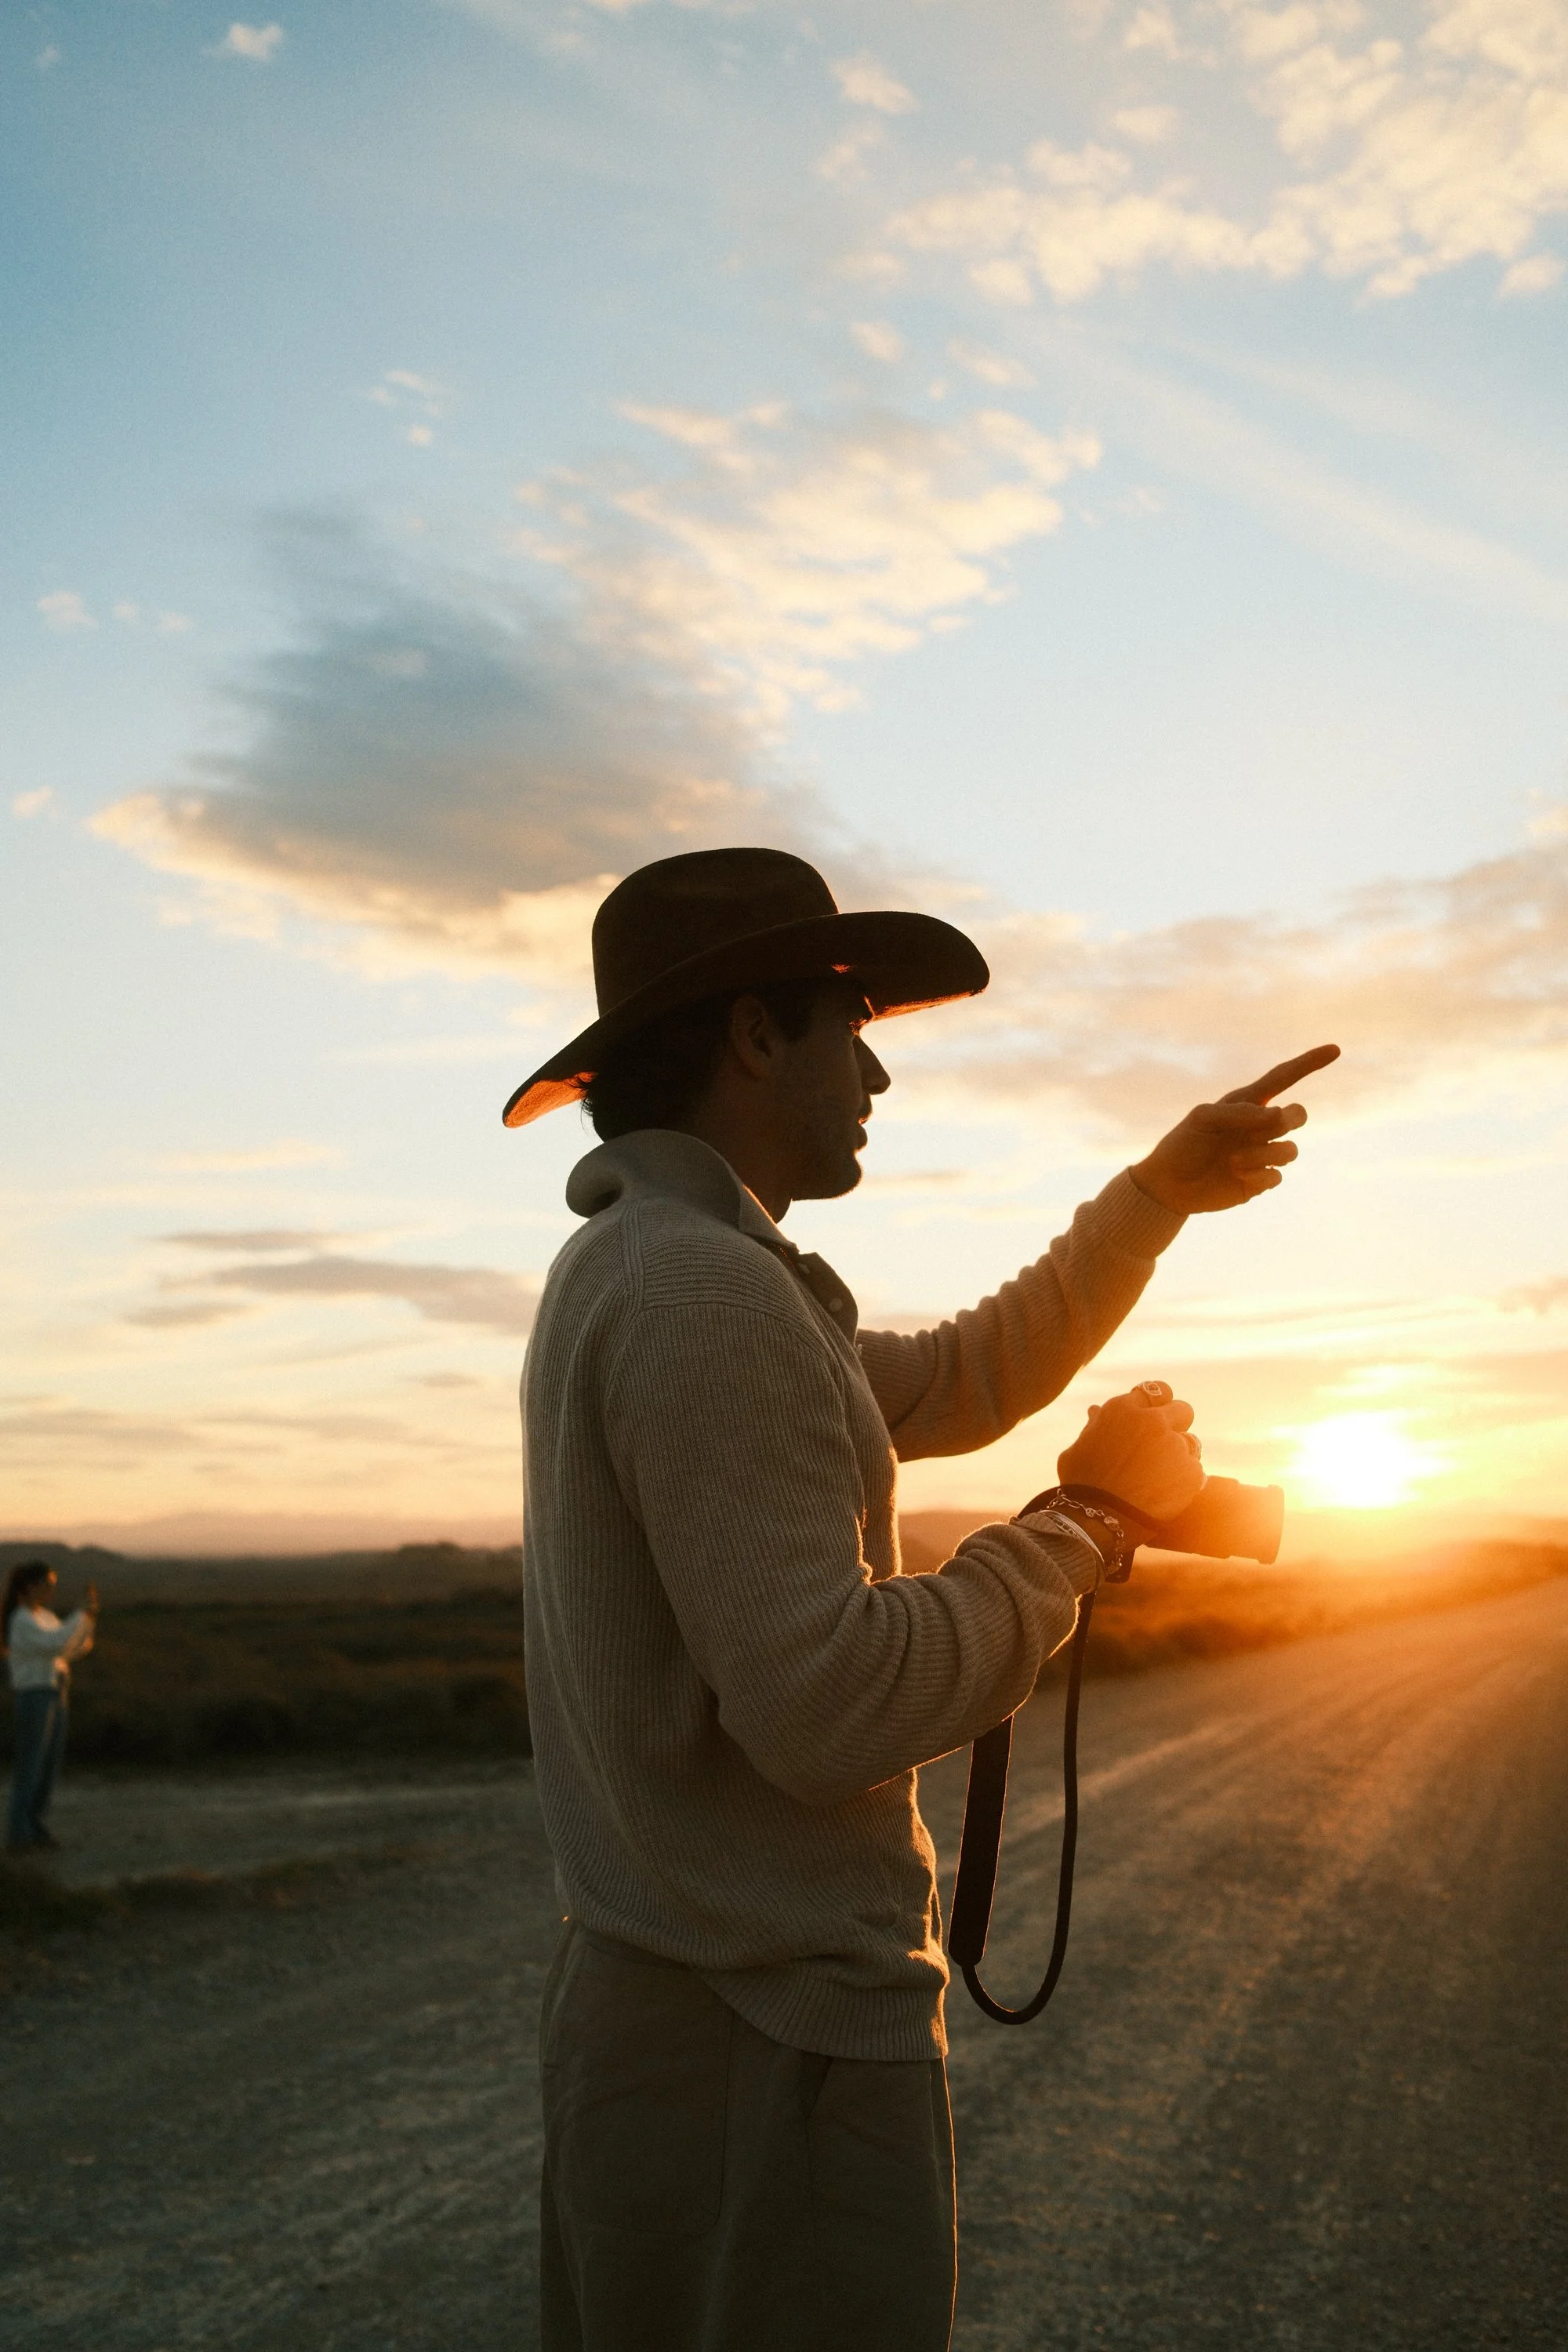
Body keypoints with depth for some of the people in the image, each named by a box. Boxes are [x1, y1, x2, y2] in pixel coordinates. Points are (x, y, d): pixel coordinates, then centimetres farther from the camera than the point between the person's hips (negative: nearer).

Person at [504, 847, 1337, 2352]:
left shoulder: (618, 1281, 12)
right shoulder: (703, 1291, -21)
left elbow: (957, 1386, 20)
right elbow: (826, 1707, -26)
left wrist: (1162, 1193, 17)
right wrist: (1092, 1513, -13)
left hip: (648, 1999, 10)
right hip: (773, 2041, -10)